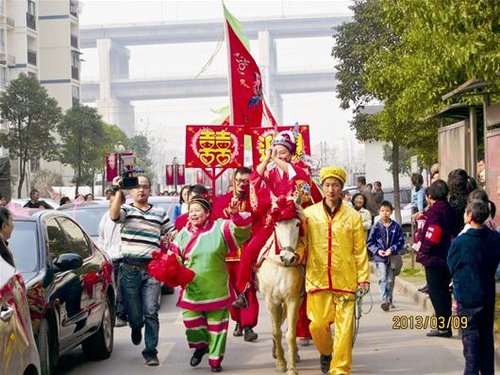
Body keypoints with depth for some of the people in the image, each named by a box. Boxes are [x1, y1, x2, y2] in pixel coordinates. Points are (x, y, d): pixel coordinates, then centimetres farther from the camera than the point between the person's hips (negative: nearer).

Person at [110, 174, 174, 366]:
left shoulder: (160, 213, 14)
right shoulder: (126, 209, 6)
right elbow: (114, 215, -17)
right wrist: (118, 191, -22)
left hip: (152, 269, 1)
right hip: (130, 269, -1)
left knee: (151, 313, -5)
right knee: (133, 312, 7)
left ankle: (151, 351, 2)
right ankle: (136, 327, 41)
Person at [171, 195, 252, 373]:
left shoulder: (220, 228, -4)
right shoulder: (184, 233, 4)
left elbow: (240, 230, -15)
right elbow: (175, 257, 10)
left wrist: (235, 214, -32)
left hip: (216, 289, -2)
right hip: (191, 289, 2)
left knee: (216, 323, 8)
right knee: (191, 321, 3)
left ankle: (215, 359, 22)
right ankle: (200, 346, 34)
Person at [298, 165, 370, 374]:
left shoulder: (352, 216, 4)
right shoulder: (309, 214, 6)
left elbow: (360, 250, 5)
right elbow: (301, 241, 9)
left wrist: (363, 277, 1)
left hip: (345, 279, 0)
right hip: (317, 278, 0)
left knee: (344, 326, -2)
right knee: (318, 324, 3)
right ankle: (325, 353, 34)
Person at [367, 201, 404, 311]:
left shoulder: (396, 226, 1)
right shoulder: (376, 226, -1)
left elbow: (401, 241, 2)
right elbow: (370, 242, 2)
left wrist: (392, 249, -12)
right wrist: (377, 250, -12)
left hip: (393, 257, 2)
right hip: (380, 257, -2)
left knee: (391, 280, 10)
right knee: (383, 279, -12)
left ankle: (389, 300, 24)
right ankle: (384, 300, -19)